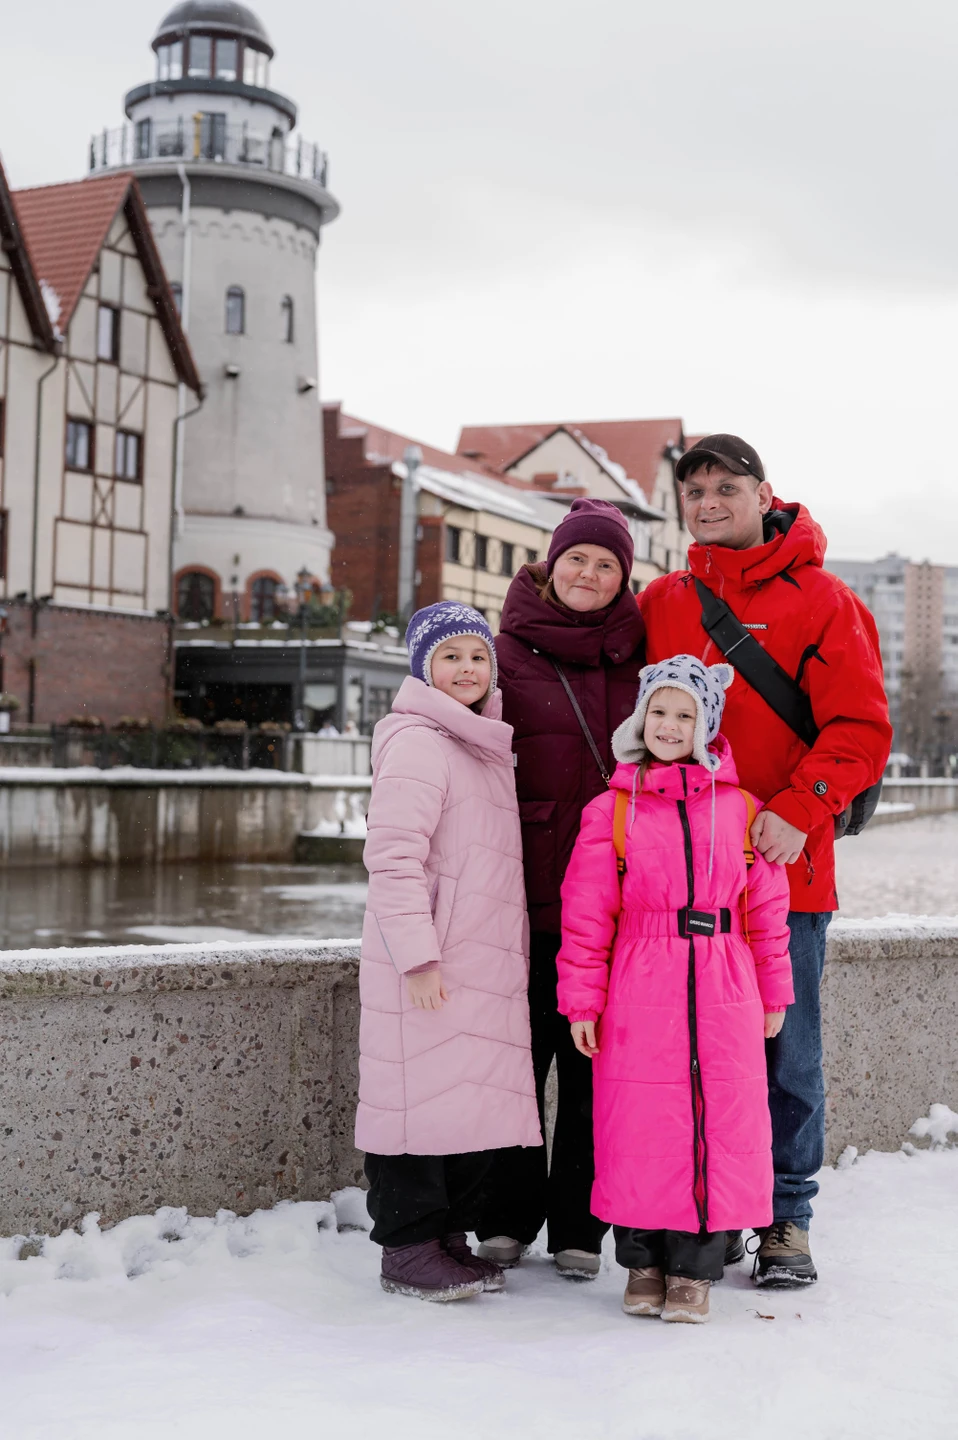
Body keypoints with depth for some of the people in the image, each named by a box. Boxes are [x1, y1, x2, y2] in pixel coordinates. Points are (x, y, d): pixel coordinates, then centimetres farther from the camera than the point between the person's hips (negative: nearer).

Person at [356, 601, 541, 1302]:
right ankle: (408, 1248, 8)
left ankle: (449, 1232, 22)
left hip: (486, 967, 9)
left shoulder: (488, 747, 19)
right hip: (426, 968, -8)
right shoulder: (418, 743, -10)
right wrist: (417, 954, -21)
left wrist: (514, 955, 23)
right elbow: (392, 856, -17)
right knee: (425, 1098, -4)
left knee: (477, 1100, 10)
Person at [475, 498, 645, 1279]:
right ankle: (506, 1220, 18)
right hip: (528, 889, -2)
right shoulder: (510, 651, 2)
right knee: (519, 1052, 5)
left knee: (596, 1062, 6)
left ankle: (579, 1228, 18)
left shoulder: (638, 656, 9)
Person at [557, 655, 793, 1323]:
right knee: (640, 1129, 2)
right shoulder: (610, 811, 2)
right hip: (639, 997, -1)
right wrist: (582, 1000, -2)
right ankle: (643, 1263, 20)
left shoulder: (738, 807, 7)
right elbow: (586, 912, 1)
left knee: (720, 1125, 3)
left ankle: (694, 1268, 16)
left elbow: (766, 907, 11)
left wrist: (773, 992, 12)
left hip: (723, 993, 2)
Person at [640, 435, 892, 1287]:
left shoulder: (822, 602, 0)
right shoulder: (660, 605, 12)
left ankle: (788, 1219, 16)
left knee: (786, 1050, 3)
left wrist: (800, 811, -17)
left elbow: (861, 728, -4)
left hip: (784, 870, -3)